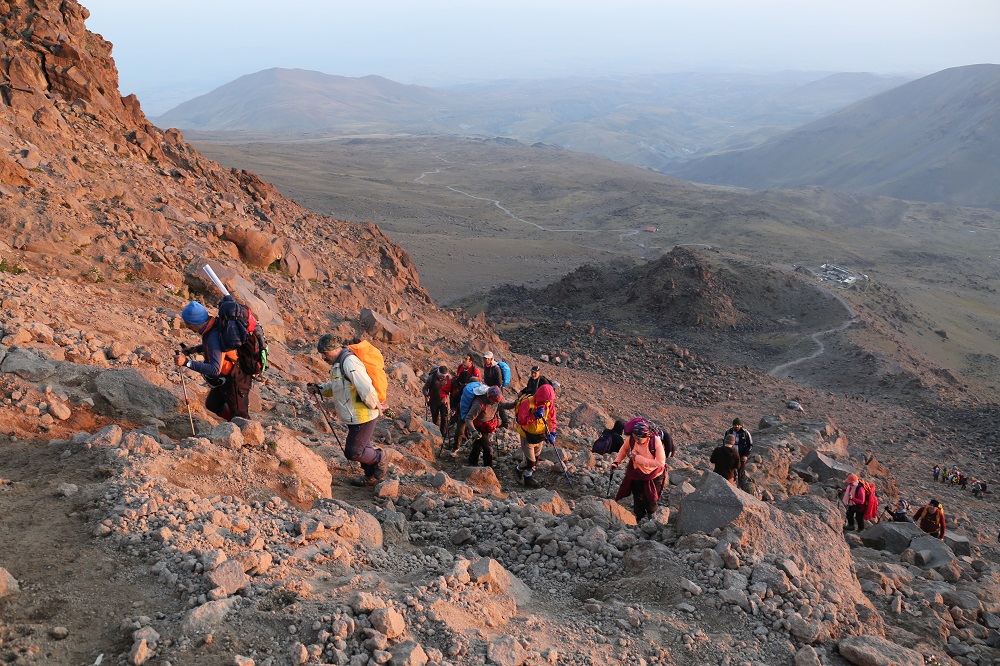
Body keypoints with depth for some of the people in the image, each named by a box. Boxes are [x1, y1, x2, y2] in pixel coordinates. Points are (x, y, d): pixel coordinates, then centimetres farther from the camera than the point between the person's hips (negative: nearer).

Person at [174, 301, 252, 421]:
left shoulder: (214, 336, -34)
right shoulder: (211, 327, -6)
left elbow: (215, 369, -40)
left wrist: (187, 362, -41)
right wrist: (193, 349, 5)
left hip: (236, 381, -10)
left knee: (240, 417, 9)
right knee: (212, 404, 28)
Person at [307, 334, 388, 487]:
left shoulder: (349, 362, -24)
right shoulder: (337, 362, 10)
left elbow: (366, 388, -28)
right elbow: (335, 386, 24)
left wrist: (375, 406, -16)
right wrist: (318, 389, 9)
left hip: (362, 416, -10)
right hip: (356, 416, 10)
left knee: (352, 451, -3)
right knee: (362, 447, 21)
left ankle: (379, 459, 19)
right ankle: (371, 476, 37)